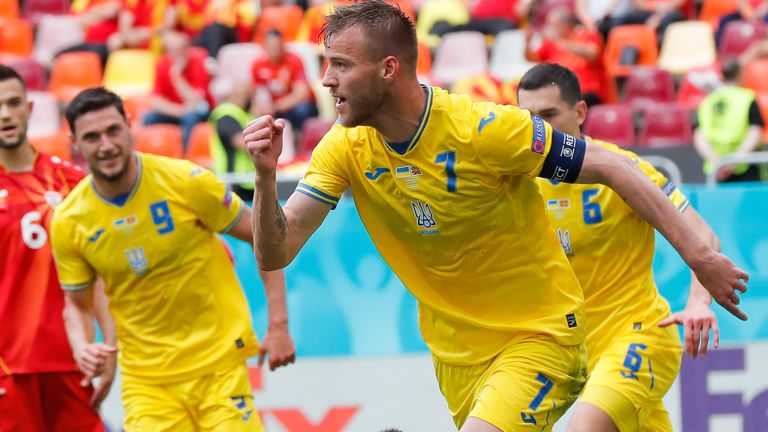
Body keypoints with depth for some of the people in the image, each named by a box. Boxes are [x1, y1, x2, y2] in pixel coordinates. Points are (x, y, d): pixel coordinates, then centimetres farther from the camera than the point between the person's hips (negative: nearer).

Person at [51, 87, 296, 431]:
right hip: (145, 379, 1)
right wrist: (82, 349, -12)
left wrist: (278, 326, -7)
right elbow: (77, 306, 10)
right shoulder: (69, 223, -5)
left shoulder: (185, 181, -11)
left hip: (219, 364, -1)